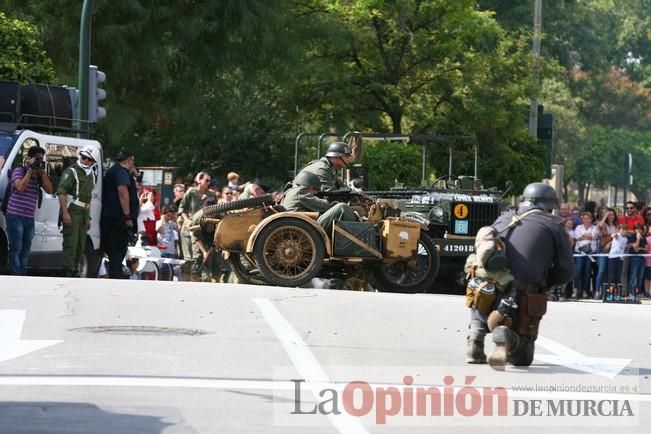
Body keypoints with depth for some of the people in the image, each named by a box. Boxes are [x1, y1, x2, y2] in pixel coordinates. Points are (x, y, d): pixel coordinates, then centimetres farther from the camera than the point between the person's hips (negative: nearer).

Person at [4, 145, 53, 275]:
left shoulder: (39, 176, 14)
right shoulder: (19, 171, -3)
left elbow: (49, 190, 4)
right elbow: (20, 187, -19)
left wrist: (42, 172, -3)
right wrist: (30, 171, -13)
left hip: (29, 218, 7)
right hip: (15, 216, -7)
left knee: (26, 250, 7)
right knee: (16, 248, -11)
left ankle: (22, 275, 10)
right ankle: (16, 276, -15)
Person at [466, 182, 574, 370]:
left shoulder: (502, 220, 20)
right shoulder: (554, 225, 9)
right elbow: (566, 271, 6)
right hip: (522, 303, -3)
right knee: (522, 358, 13)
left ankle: (475, 334, 9)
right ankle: (507, 338, -21)